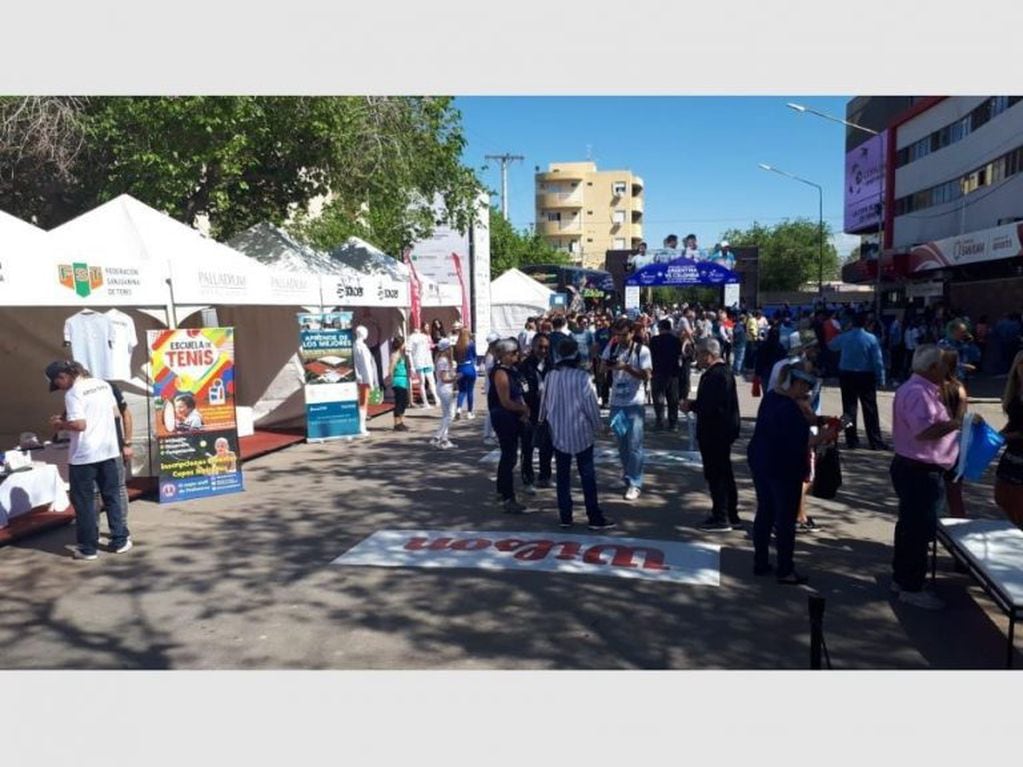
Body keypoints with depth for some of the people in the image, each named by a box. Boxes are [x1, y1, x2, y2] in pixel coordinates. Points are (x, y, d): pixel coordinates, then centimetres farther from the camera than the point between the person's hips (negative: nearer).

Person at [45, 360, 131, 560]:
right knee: (112, 497, 13)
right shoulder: (103, 384, 7)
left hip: (84, 454, -6)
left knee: (84, 501, 5)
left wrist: (61, 424, -4)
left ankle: (88, 548, 11)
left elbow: (80, 425, -21)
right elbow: (115, 413, 14)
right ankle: (120, 541, 18)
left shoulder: (73, 393, -14)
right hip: (108, 450, 7)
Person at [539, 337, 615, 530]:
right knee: (587, 475, 3)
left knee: (563, 475, 11)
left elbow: (544, 402, 6)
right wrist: (596, 424, 6)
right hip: (581, 432, -4)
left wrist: (546, 420, 24)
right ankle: (595, 518, 6)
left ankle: (565, 516, 15)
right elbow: (591, 405, -11)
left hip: (558, 433, 4)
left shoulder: (551, 376, -4)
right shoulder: (582, 377, -15)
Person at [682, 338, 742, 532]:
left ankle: (721, 518, 4)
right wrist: (694, 404, 6)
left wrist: (692, 406, -12)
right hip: (723, 431, 11)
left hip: (715, 433, -11)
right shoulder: (724, 371, 12)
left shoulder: (716, 374, -21)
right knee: (724, 474, 17)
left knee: (715, 474, -3)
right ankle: (731, 516, 27)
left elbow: (712, 406, -27)